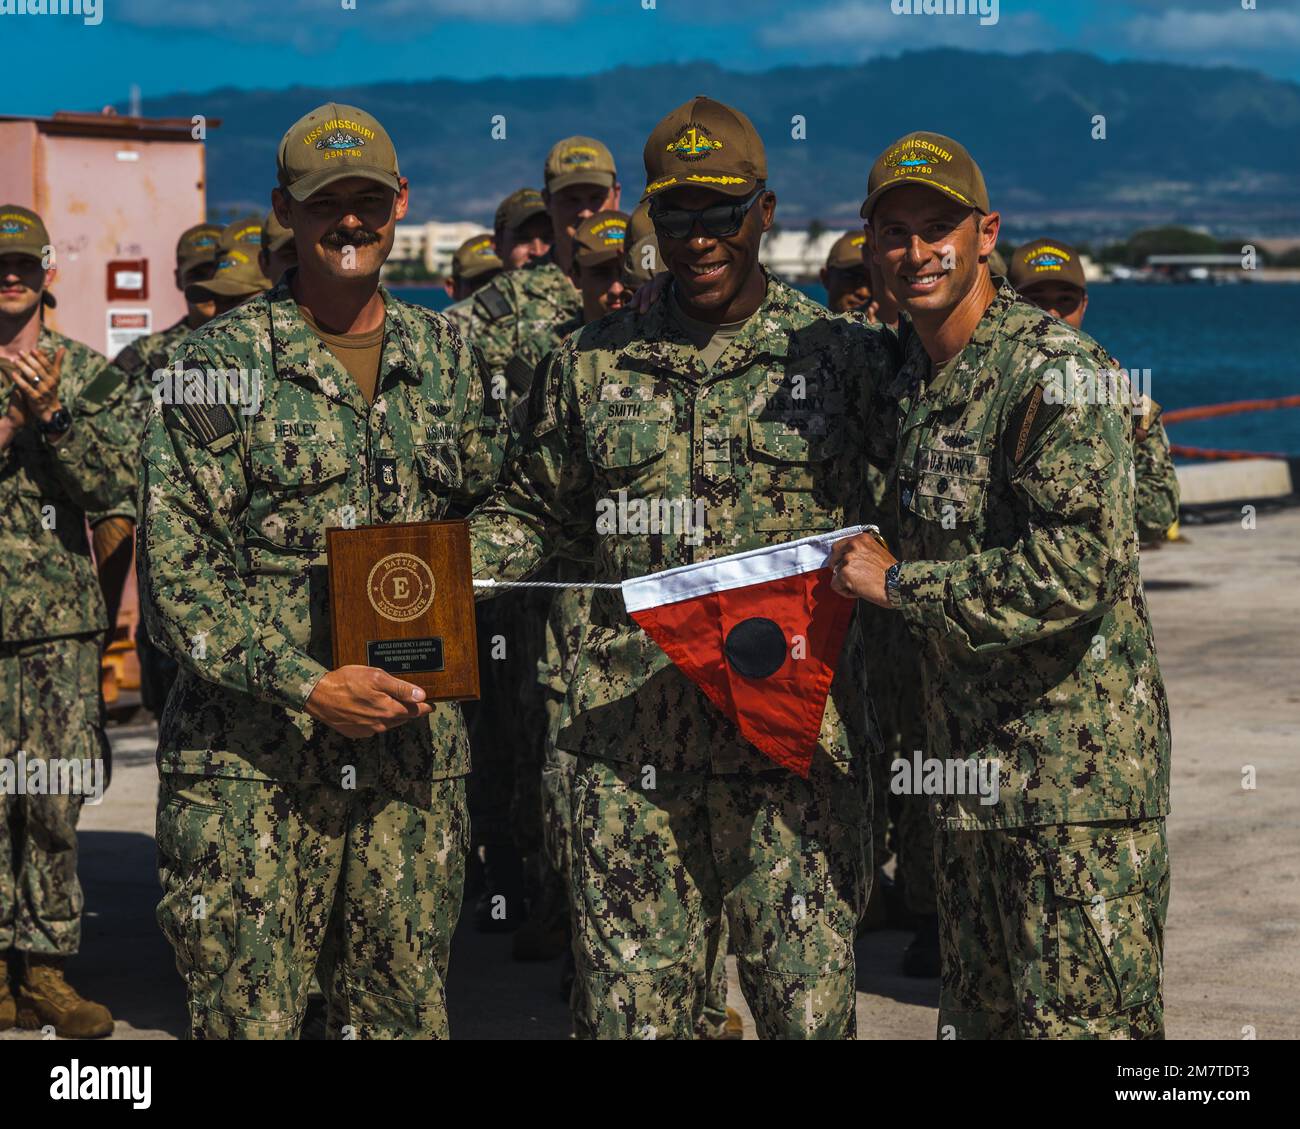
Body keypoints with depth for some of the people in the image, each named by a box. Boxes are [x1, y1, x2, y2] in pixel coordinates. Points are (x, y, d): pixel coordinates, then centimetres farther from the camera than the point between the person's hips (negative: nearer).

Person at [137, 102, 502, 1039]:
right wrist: (308, 684, -16)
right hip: (251, 759, -4)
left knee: (408, 1011, 9)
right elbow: (175, 566, -7)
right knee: (250, 1015, -1)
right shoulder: (221, 360, -3)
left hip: (418, 745, 4)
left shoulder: (444, 353, 11)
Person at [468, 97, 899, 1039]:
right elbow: (534, 512, 20)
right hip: (629, 749, 2)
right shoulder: (592, 367, 11)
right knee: (629, 1008, 4)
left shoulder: (846, 358, 4)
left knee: (809, 1006, 1)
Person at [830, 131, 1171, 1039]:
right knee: (979, 1015, 15)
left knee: (1081, 1019, -6)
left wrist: (898, 583, -18)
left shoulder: (1056, 370, -15)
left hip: (1078, 764, -9)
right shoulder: (915, 376, 13)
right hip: (970, 762, 9)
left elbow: (1082, 563, -25)